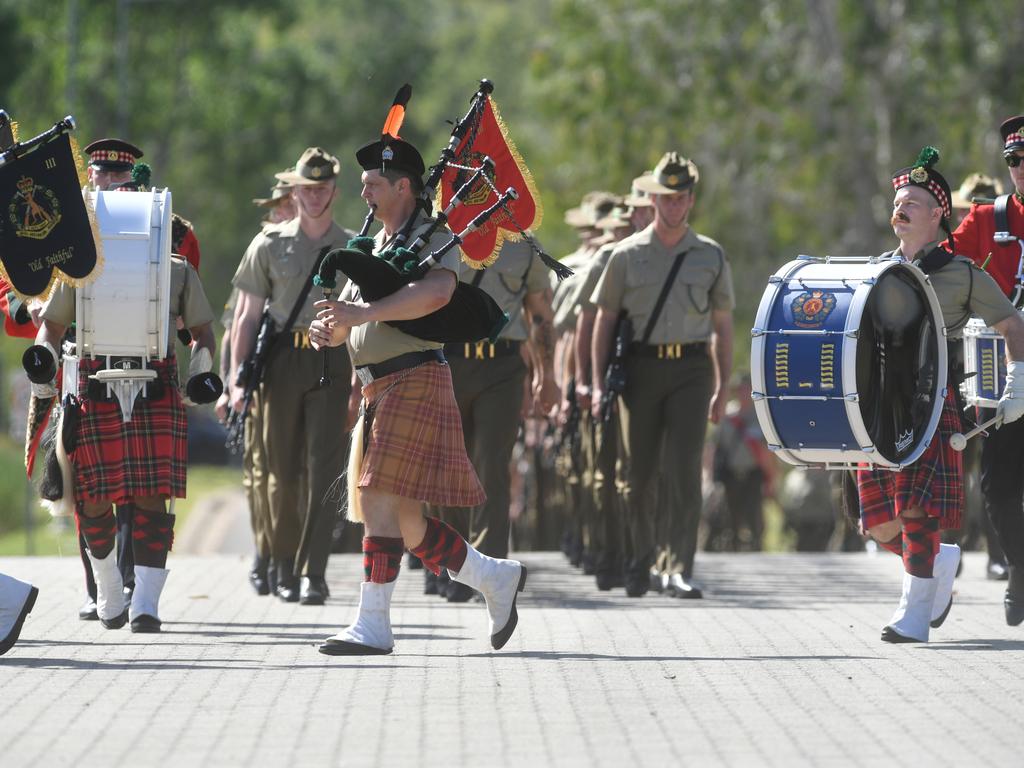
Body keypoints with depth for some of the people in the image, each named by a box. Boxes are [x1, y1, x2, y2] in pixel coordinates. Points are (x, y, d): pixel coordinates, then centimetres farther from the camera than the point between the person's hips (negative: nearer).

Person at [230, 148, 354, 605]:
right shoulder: (269, 246, 9)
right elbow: (247, 316, 8)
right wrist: (239, 378, 0)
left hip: (332, 363, -1)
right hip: (281, 361, 1)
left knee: (323, 467, -9)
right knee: (282, 469, 3)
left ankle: (314, 573, -11)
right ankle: (284, 565, 18)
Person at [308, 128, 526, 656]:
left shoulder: (431, 237, -5)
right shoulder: (377, 247, 22)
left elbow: (436, 292, -26)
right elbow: (346, 320, 22)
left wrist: (362, 313, -30)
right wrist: (327, 330, -3)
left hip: (414, 382, -9)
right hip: (380, 391, 9)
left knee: (381, 502, -14)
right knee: (402, 521, 8)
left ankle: (372, 625, -13)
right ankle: (494, 578, 21)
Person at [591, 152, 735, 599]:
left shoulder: (711, 257, 9)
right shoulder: (628, 255, 7)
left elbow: (722, 326, 13)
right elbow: (604, 320, 8)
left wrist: (722, 388, 8)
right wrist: (597, 384, 2)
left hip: (690, 369, -1)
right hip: (640, 368, 1)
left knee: (684, 473, -12)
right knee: (638, 476, 4)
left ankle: (678, 570, -14)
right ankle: (640, 561, 22)